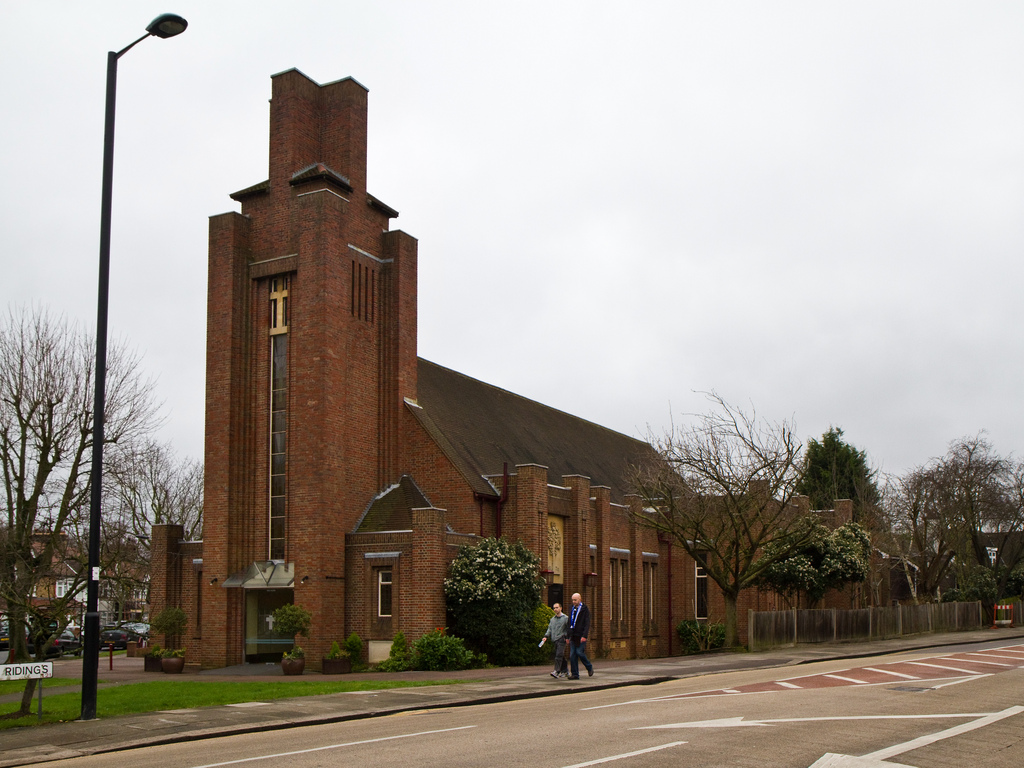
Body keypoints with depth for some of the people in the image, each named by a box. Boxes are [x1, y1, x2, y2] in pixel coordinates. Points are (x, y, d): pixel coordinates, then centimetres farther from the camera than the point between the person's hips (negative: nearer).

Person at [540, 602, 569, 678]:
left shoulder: (565, 618, 0)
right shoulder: (552, 619, 17)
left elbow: (569, 629, -2)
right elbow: (549, 629, 16)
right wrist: (546, 636, 2)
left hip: (561, 639, -6)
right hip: (554, 640, 6)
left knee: (559, 655, -16)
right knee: (561, 656, 10)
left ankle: (557, 671, -23)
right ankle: (564, 671, 19)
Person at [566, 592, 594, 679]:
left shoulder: (585, 609, -3)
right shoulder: (572, 610, 16)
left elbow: (587, 624, -10)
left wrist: (584, 636, -19)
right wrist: (568, 636, 18)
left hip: (581, 636, -6)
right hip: (573, 636, 6)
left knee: (579, 652, -12)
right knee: (572, 655, 1)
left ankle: (589, 667, 11)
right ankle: (575, 674, 4)